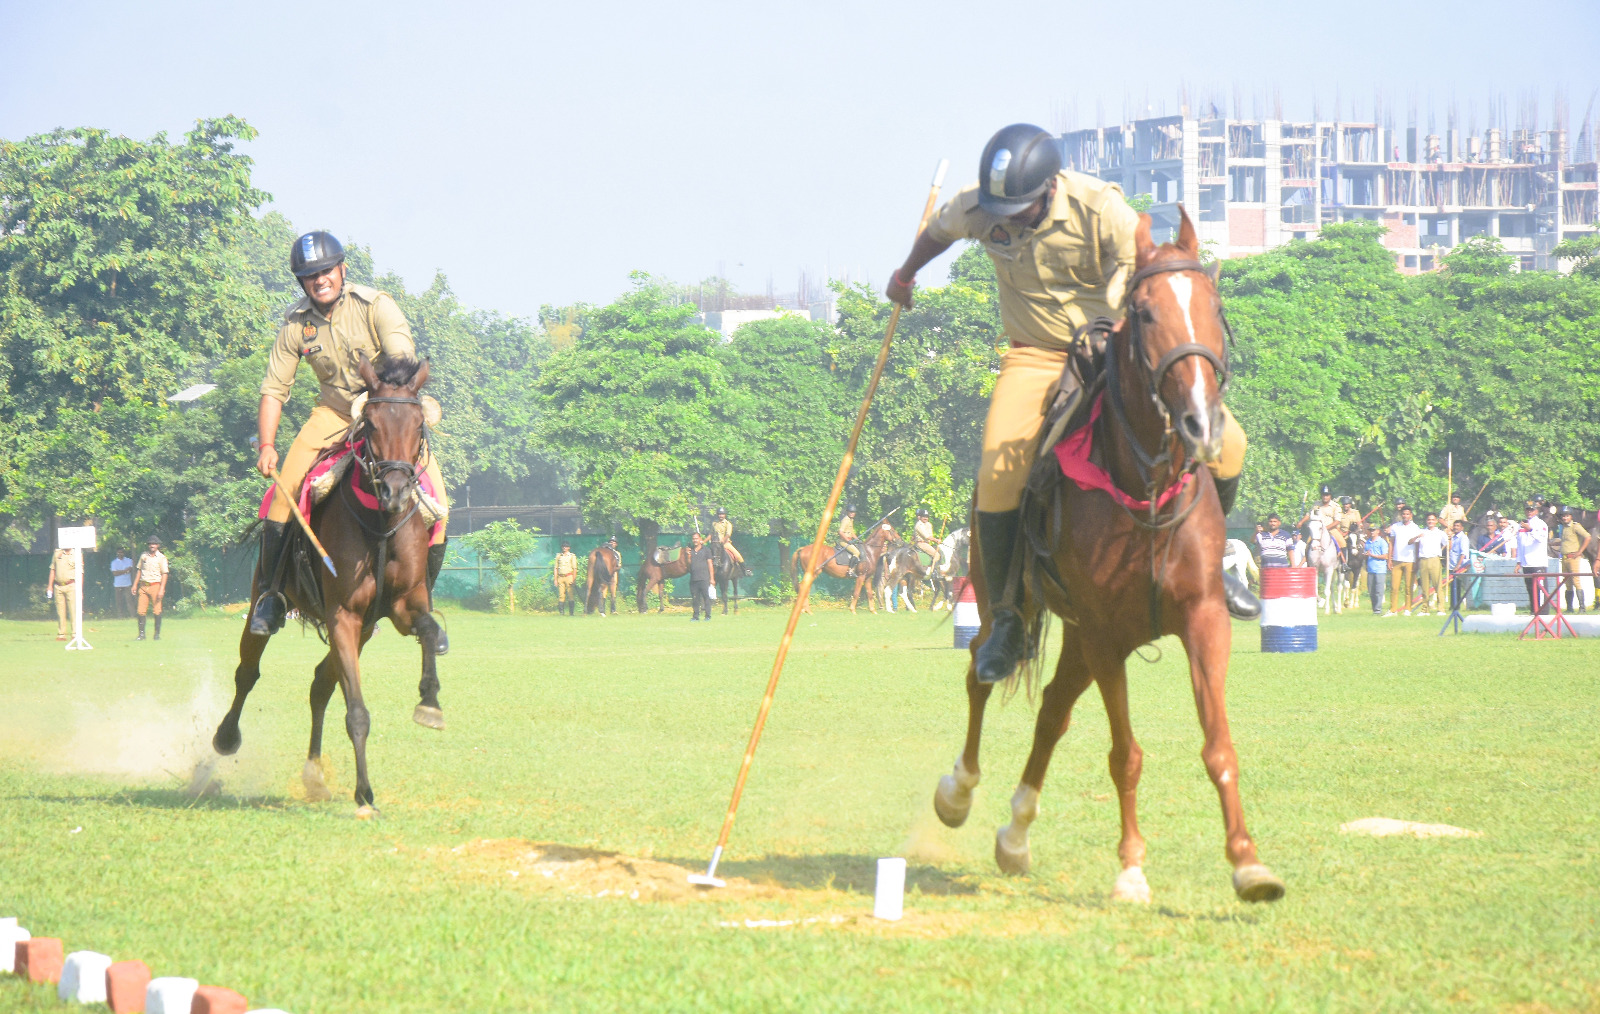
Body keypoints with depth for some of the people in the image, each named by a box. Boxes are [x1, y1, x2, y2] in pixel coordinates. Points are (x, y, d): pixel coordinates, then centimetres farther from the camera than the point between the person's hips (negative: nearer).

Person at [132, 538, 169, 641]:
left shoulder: (161, 558, 0)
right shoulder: (144, 555, 11)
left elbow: (164, 574, -4)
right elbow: (139, 570, 18)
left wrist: (161, 589, -13)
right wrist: (135, 585, 12)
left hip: (155, 585, -3)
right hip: (143, 585, 3)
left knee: (157, 611, -3)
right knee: (141, 611, -3)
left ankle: (157, 634, 6)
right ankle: (141, 634, 1)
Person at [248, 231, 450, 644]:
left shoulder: (375, 305, -16)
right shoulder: (296, 323, -6)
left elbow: (404, 361, -28)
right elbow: (274, 389, -2)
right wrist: (267, 446, -16)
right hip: (334, 412, 2)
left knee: (434, 501, -17)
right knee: (287, 484, -20)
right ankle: (271, 592, -5)